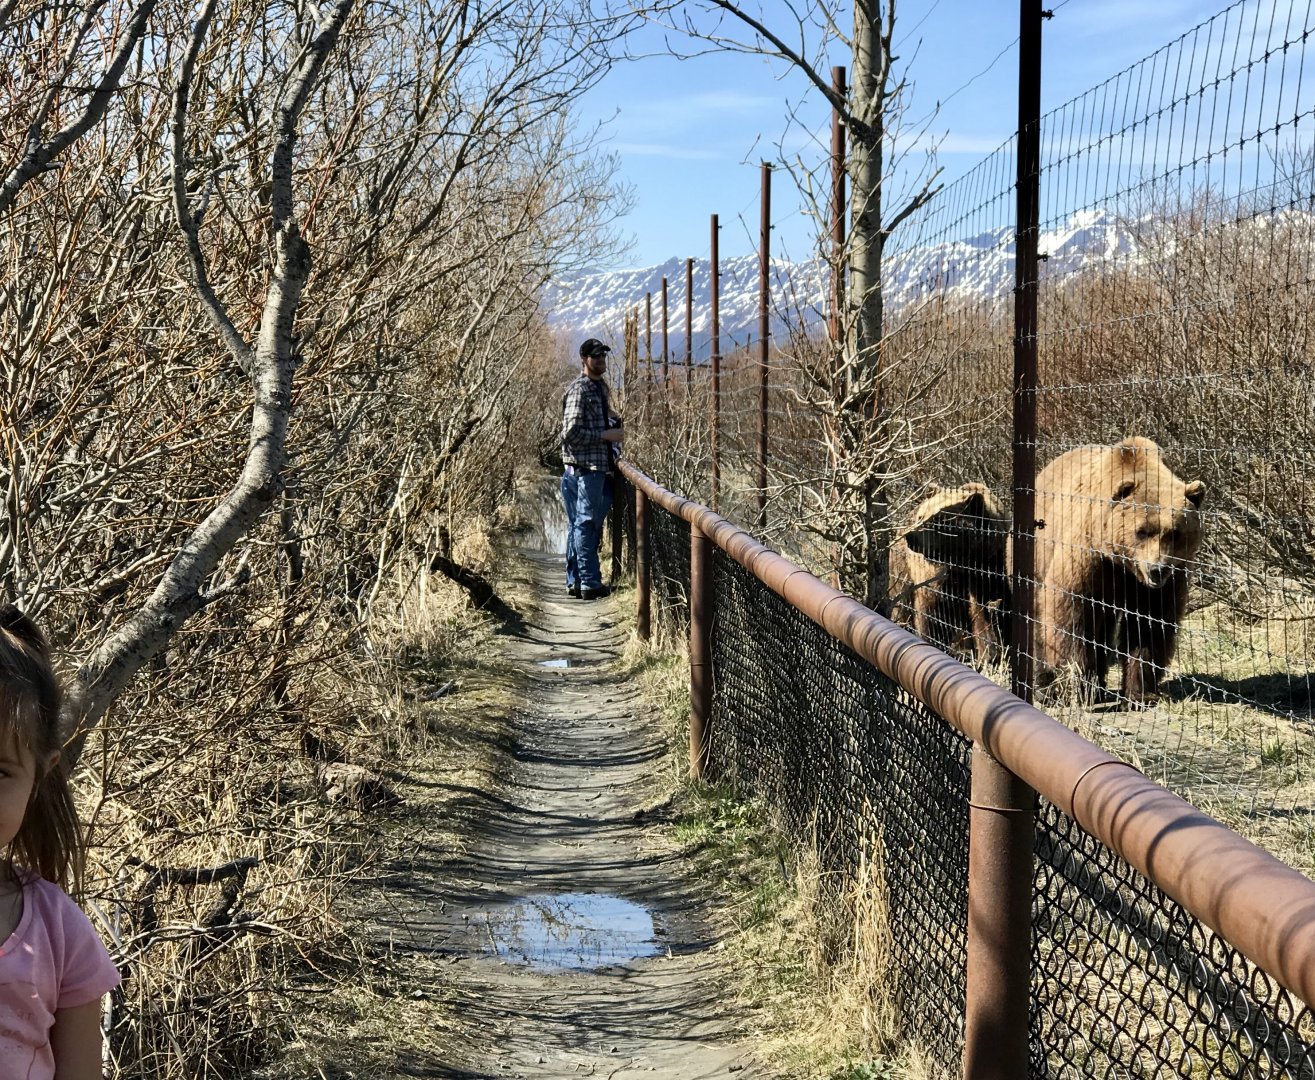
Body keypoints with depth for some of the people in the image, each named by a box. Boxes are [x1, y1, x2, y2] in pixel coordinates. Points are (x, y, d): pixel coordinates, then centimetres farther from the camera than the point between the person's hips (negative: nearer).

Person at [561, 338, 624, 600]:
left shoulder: (600, 387, 18)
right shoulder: (579, 390, -12)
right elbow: (571, 433, -19)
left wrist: (616, 424, 14)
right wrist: (606, 435, -16)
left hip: (599, 467, 10)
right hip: (584, 468, -10)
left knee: (579, 525, 12)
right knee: (586, 524, -7)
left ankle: (575, 581, 17)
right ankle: (589, 583, -4)